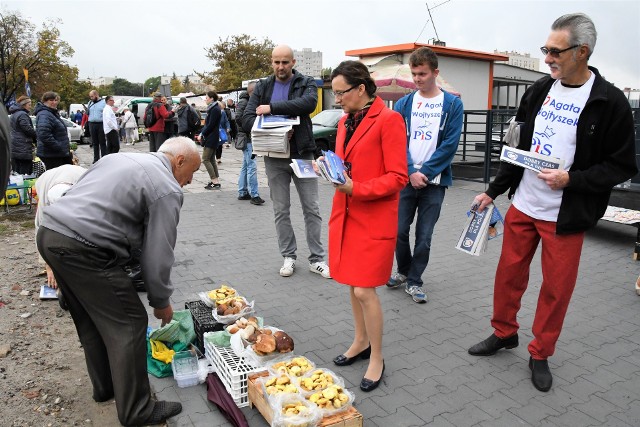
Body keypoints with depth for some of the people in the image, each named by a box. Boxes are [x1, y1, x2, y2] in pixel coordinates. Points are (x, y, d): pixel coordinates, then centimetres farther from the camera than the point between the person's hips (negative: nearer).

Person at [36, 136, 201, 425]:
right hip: (82, 248, -10)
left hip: (48, 232, 10)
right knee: (128, 324, 1)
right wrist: (161, 301, 8)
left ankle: (105, 387, 38)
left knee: (91, 318, 22)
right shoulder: (167, 190, -6)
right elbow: (157, 256, -8)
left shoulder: (119, 157, 20)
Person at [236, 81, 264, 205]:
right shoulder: (243, 102, -10)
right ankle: (254, 195, -10)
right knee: (252, 167, -11)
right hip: (247, 138, -10)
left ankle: (242, 192, 22)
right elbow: (239, 118, -22)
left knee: (245, 166, 14)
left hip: (251, 138, 10)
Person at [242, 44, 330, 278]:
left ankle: (316, 258, 13)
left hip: (302, 155, -2)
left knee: (312, 208, 3)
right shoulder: (262, 87, 8)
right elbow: (247, 119, -2)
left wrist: (272, 107, -24)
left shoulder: (306, 83, 1)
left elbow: (309, 103, -23)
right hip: (274, 157, 2)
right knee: (281, 210, 8)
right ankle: (288, 257, 21)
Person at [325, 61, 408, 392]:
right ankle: (361, 342, 35)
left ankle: (376, 358, 15)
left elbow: (398, 177, -15)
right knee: (352, 284, 15)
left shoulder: (388, 120, -11)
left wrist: (356, 188, -23)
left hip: (374, 219, -7)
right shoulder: (345, 122, 12)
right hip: (345, 214, 8)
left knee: (364, 290, -5)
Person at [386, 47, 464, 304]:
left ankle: (414, 281, 21)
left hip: (434, 181, -1)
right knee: (399, 230, 5)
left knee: (424, 236, 5)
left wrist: (425, 172, -13)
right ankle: (403, 271, 30)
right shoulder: (403, 104, 5)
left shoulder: (452, 104, 0)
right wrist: (411, 172, -14)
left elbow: (450, 144, -7)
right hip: (406, 179, 2)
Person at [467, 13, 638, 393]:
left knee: (557, 288, 7)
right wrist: (493, 191, 10)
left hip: (565, 217, -4)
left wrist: (571, 179, -21)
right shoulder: (539, 90, 4)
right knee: (509, 274, 14)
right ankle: (504, 333, 36)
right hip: (522, 206, 5)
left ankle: (540, 355, 28)